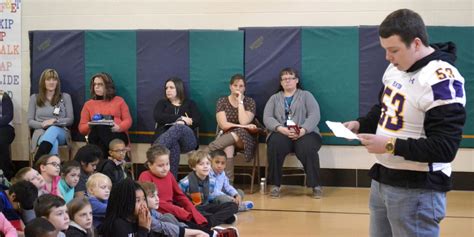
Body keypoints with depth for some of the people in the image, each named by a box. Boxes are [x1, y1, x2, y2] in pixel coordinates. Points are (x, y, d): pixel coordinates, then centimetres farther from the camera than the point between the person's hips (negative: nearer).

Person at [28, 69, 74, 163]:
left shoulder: (65, 97, 14)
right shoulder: (34, 98, 14)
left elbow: (70, 120, 8)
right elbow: (30, 121, 10)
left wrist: (55, 121, -12)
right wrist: (42, 124, -13)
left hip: (61, 133, 0)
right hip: (41, 133, 0)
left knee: (53, 129, -41)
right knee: (54, 143, -40)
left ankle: (37, 161, -58)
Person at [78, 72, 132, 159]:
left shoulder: (119, 100, 20)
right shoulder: (88, 104, 22)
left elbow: (128, 120, 10)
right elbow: (82, 128, 16)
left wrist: (119, 127, -12)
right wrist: (90, 125, -7)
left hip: (118, 135, 0)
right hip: (96, 136, 0)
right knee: (99, 127, -38)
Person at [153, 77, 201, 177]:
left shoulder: (190, 104, 26)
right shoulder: (162, 103, 26)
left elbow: (197, 121, 8)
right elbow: (158, 117, 3)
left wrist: (183, 122, -12)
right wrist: (180, 118, -4)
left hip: (187, 140, 0)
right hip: (164, 136, 0)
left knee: (178, 128, -39)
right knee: (173, 144, -41)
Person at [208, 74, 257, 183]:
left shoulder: (250, 102, 3)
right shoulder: (222, 101, 4)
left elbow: (244, 122, -13)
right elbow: (223, 125, -7)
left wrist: (240, 101, -12)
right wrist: (244, 127, -13)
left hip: (244, 138, 0)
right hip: (226, 136, 0)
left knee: (236, 135, -37)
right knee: (228, 147, -37)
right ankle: (228, 182, -39)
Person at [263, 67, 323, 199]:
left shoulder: (306, 95, 17)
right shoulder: (274, 98, 22)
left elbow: (315, 115, 1)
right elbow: (267, 118, 6)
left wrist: (302, 131, -18)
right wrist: (282, 129, -15)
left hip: (305, 133, -1)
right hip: (281, 133, 1)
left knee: (307, 148, -35)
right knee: (275, 145, -34)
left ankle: (316, 185, -23)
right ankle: (275, 185, -24)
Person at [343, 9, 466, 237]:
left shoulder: (442, 81, -23)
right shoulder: (395, 68, 7)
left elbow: (445, 149, -25)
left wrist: (390, 145, -25)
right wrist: (360, 124, 4)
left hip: (417, 191, -9)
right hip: (382, 180, 9)